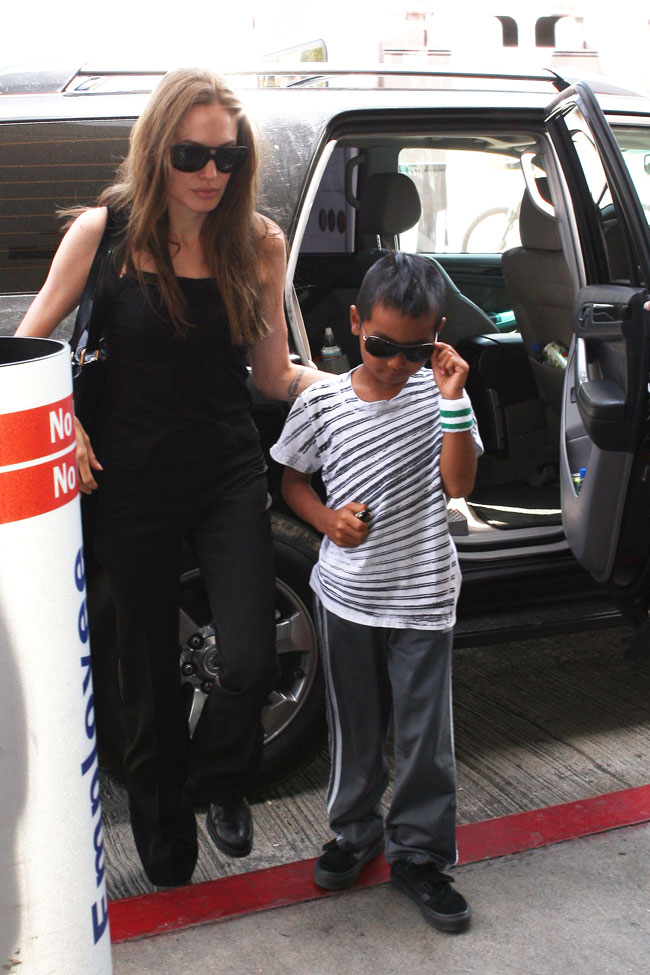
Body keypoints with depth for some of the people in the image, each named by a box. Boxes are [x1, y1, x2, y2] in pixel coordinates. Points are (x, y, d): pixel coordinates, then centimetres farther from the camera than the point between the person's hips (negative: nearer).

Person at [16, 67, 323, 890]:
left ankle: (219, 778, 28)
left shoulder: (258, 243, -2)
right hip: (133, 483, -1)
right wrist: (66, 431, -11)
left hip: (230, 476, 1)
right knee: (150, 672, 12)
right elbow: (29, 344, 1)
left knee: (250, 663, -10)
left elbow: (275, 378, 2)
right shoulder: (106, 231, -7)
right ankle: (164, 841, 40)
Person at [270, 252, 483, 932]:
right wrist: (327, 520, -11)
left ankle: (418, 854, 26)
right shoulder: (321, 403, -5)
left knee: (425, 734, 7)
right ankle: (355, 830, 38)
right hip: (346, 595, 1)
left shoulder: (437, 394, -5)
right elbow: (293, 479, 7)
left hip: (423, 597, 0)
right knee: (354, 726, 16)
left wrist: (454, 401, -20)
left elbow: (458, 483, -12)